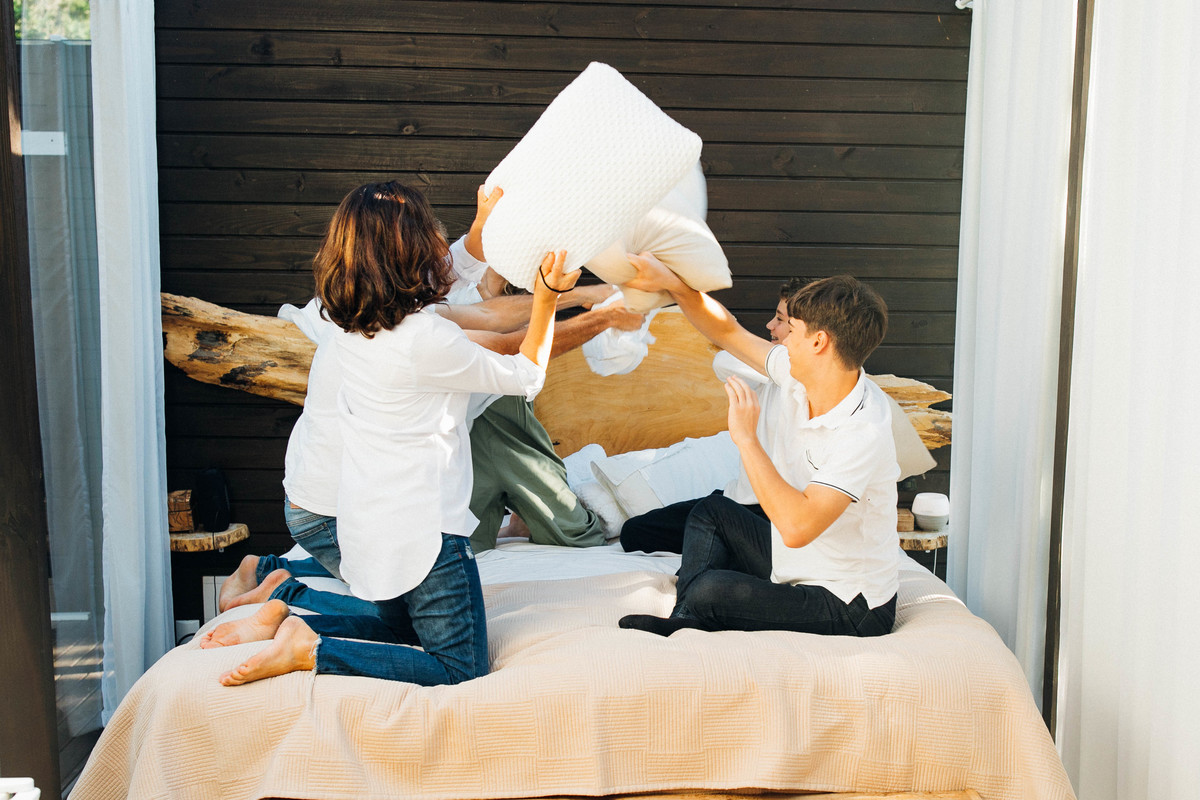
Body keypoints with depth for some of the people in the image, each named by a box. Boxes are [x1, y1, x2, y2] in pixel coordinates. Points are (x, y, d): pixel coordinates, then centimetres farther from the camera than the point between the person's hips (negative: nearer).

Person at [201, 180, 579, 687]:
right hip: (423, 531, -9)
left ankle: (286, 615, 11)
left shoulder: (347, 322, 0)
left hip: (369, 525, 9)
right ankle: (311, 651, -10)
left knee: (406, 633, 28)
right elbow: (525, 378, -7)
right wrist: (546, 297, -3)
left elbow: (447, 282, 19)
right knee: (460, 667, 1)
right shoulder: (428, 339, -23)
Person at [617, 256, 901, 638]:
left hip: (851, 609, -9)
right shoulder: (798, 376, -6)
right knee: (713, 510, 17)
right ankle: (683, 625, 12)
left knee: (711, 590, -25)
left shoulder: (864, 432, -31)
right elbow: (728, 332, 8)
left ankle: (684, 623, 7)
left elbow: (797, 526, -39)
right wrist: (671, 282, -6)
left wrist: (746, 437, -32)